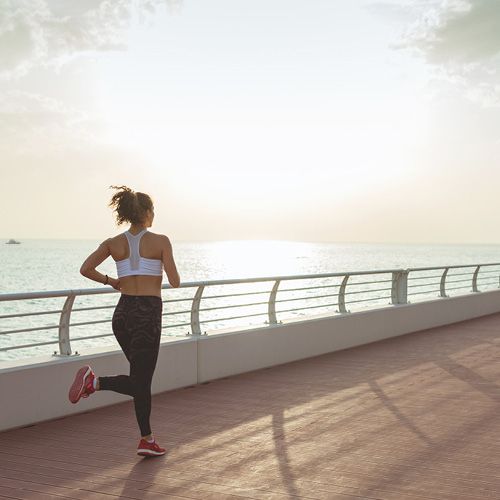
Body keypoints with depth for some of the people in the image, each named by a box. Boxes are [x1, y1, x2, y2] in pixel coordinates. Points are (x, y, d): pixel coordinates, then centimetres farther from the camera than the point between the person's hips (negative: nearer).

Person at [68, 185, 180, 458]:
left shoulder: (114, 243, 6)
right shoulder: (161, 241, -5)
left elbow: (85, 269, -3)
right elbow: (175, 283, -5)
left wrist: (110, 281, 14)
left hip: (122, 312, 6)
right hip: (148, 314, -6)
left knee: (141, 380, 18)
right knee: (141, 382, 2)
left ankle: (147, 439, 12)